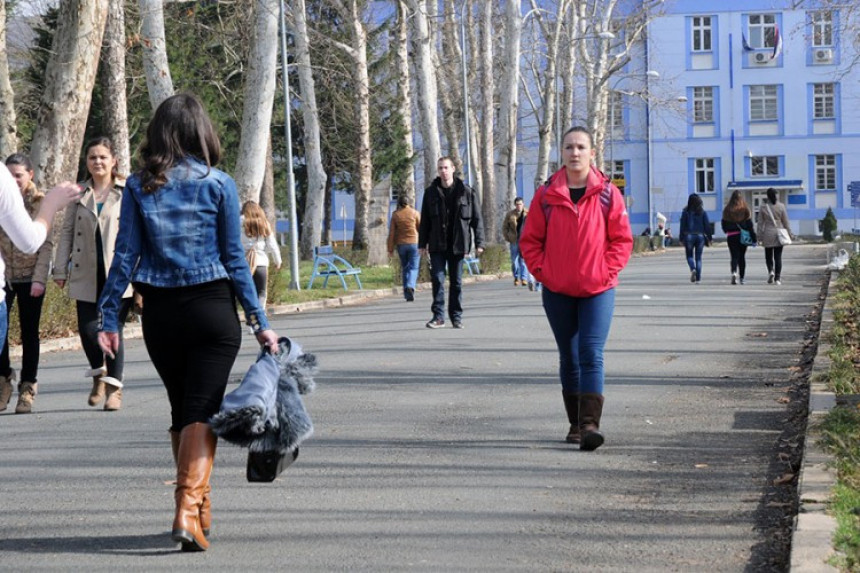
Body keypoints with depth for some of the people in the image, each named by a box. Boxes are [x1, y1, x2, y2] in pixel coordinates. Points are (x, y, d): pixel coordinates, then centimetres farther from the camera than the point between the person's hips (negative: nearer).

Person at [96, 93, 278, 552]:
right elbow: (234, 259, -3)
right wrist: (259, 322, 1)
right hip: (212, 309, -3)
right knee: (202, 411, -3)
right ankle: (188, 507, -18)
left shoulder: (139, 186, 1)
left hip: (160, 314, 3)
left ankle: (200, 507, 27)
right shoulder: (218, 184, -4)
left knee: (181, 410, 17)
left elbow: (125, 256, -2)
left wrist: (109, 317, 2)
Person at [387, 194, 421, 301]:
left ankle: (407, 294, 12)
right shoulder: (415, 213, -3)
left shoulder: (395, 215, 1)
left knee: (405, 268, 13)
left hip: (401, 244, 2)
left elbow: (391, 233, 0)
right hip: (414, 243, -2)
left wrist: (390, 249, 5)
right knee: (413, 268, -1)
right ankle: (410, 286, -27)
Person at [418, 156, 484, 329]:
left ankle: (456, 316, 14)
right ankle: (438, 316, 0)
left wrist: (479, 242, -5)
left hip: (457, 244, -1)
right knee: (437, 279, -5)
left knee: (456, 281, 6)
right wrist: (422, 243, 4)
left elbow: (477, 219, 1)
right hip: (437, 244, 1)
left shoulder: (466, 192, 0)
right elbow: (424, 221, 8)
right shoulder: (431, 192, 4)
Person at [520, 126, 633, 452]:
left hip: (598, 290, -2)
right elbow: (530, 240, 5)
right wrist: (541, 271, -5)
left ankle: (590, 424, -18)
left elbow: (622, 239, 2)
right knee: (569, 358, 11)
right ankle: (575, 424, 22)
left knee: (591, 355, -13)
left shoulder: (607, 193, -3)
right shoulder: (547, 195, -1)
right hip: (557, 291, 2)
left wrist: (608, 271, -8)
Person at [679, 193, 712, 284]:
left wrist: (681, 239, 3)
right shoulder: (703, 212, 0)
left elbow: (683, 225, -2)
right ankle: (698, 278, 3)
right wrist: (709, 238, 7)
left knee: (689, 255, 12)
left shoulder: (686, 212, -3)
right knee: (698, 257, 7)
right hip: (700, 236, 1)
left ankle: (693, 269, -18)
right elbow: (707, 225, 0)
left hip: (689, 236, -1)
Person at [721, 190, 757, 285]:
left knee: (734, 256, -1)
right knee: (742, 256, 12)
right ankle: (741, 277, 17)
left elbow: (723, 224, 3)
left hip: (731, 236, -1)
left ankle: (734, 272, -28)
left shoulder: (727, 209, -1)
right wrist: (753, 238, -2)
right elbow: (749, 224, -4)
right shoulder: (745, 208, -2)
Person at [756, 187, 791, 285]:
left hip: (768, 234, -1)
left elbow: (760, 223, 1)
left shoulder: (763, 207, -2)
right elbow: (786, 222, 2)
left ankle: (771, 271, -13)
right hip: (779, 234, 1)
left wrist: (760, 236, 6)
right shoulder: (781, 206, -2)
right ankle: (778, 278, 0)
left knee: (768, 256, 12)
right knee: (778, 256, 4)